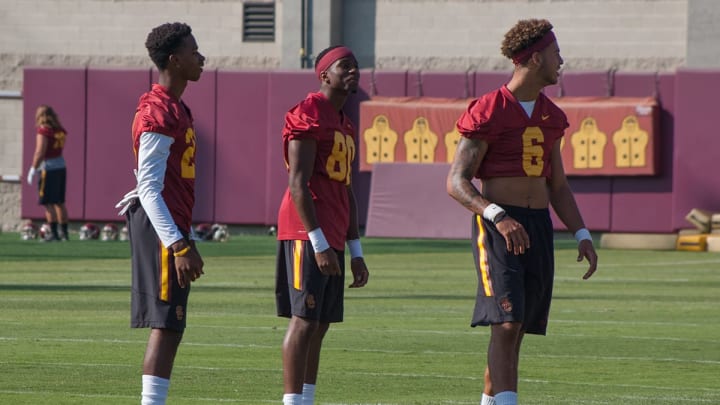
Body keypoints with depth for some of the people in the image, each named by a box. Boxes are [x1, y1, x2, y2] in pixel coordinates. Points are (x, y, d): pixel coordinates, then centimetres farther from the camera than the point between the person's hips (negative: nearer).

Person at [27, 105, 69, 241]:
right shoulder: (60, 130, 8)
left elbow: (40, 152, -18)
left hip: (48, 167, -8)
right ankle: (64, 232, 18)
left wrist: (33, 169, -12)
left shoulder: (43, 131, -14)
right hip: (61, 166, 8)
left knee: (48, 203, -4)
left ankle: (54, 233, -8)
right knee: (59, 202, 14)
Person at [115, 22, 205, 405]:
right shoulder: (159, 115, -16)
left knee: (168, 327, 10)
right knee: (167, 325, -11)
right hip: (163, 229, -10)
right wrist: (179, 245, -25)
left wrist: (185, 240, 24)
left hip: (172, 226, 10)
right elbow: (150, 188, -21)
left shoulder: (175, 108, 17)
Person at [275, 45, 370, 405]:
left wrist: (355, 252, 21)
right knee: (304, 320, -11)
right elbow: (298, 184, -16)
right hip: (307, 235, -10)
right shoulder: (309, 115, -9)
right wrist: (320, 243, -19)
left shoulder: (344, 125, 21)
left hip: (332, 238, 10)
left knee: (320, 324, 9)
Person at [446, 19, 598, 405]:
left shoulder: (550, 116, 14)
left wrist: (582, 235, 8)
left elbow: (557, 186, 20)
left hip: (538, 227, 7)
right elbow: (456, 182, -13)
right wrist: (499, 217, -28)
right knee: (507, 320, -18)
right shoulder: (488, 112, -9)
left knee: (515, 329, 8)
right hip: (496, 227, -7)